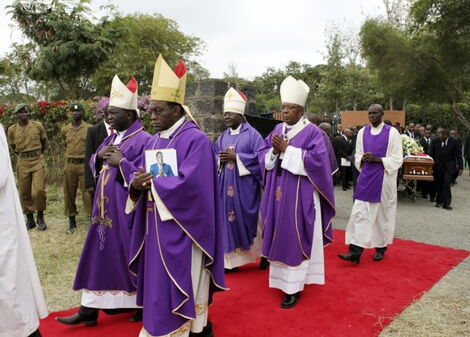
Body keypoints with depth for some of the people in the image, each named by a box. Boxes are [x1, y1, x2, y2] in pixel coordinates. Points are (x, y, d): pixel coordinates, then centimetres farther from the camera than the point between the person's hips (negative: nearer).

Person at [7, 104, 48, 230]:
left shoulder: (38, 125, -1)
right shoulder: (12, 130, 3)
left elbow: (44, 141, 15)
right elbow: (13, 146, 19)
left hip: (37, 160, -2)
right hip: (22, 162, 2)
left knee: (38, 190, -12)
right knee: (24, 192, 6)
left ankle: (40, 216, 7)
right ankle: (30, 219, 19)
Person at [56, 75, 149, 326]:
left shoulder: (143, 140, -14)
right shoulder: (111, 137, 13)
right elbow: (93, 164, 17)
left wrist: (121, 162, -21)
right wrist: (99, 156, -4)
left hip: (126, 209, -8)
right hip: (105, 207, 9)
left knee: (129, 256, 4)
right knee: (101, 255, 12)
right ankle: (89, 309, 22)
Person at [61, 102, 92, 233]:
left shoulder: (89, 129, -4)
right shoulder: (65, 129, 6)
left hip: (84, 165, -4)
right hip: (69, 165, 4)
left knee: (87, 193, -3)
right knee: (69, 194, 9)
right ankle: (72, 222, 22)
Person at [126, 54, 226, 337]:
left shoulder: (196, 140, -15)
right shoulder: (155, 141, 11)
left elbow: (189, 183, -25)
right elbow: (142, 174, 10)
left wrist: (152, 184, -16)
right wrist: (137, 184, -14)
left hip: (181, 228, -8)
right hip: (157, 224, 8)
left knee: (182, 283, 2)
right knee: (159, 281, 17)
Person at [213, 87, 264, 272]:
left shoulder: (252, 134, -4)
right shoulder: (222, 137, 13)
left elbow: (260, 158, -11)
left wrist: (236, 157, -16)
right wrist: (220, 159, -9)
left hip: (244, 187, -5)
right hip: (226, 187, 5)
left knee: (247, 221, 3)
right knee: (228, 220, 5)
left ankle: (261, 253, 23)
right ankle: (231, 259, 14)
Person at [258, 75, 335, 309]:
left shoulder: (312, 132, -8)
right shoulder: (277, 130, 10)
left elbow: (316, 160, -20)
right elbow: (263, 157, 8)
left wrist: (287, 149, -21)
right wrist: (274, 151, -14)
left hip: (300, 195, -6)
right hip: (278, 193, 6)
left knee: (295, 237, -2)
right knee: (279, 235, 13)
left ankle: (294, 286, 7)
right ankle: (283, 277, 29)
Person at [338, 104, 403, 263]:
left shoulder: (392, 132, -4)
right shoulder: (362, 132, 7)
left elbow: (397, 159, -6)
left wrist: (376, 159, -18)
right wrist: (363, 159, -11)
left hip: (383, 180, -3)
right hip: (365, 178, 3)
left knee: (382, 214, 8)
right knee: (360, 213, -5)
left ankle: (381, 248, 25)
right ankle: (355, 251, -5)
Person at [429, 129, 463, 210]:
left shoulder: (454, 141, -8)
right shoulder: (435, 141, -5)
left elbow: (458, 155, -4)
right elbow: (431, 154, 0)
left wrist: (460, 168, -7)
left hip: (449, 166, -1)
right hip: (438, 166, 2)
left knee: (446, 184, -12)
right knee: (438, 184, 5)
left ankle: (446, 203, -5)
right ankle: (439, 201, 21)